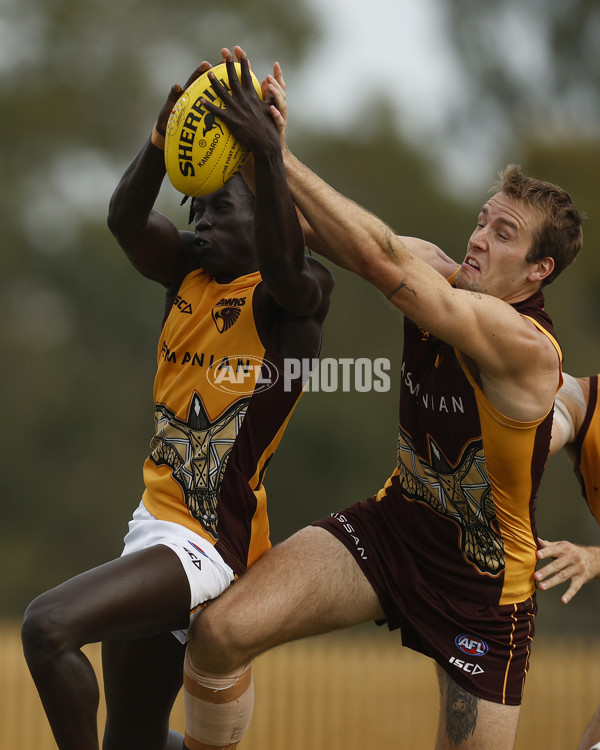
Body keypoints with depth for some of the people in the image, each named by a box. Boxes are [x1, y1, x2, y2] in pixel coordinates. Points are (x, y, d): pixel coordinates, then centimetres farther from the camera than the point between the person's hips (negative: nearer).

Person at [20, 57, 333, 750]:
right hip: (155, 522, 8)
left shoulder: (293, 297, -8)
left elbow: (284, 268, -33)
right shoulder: (189, 274, 8)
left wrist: (268, 156, -47)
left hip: (215, 543, -8)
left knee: (49, 624, -26)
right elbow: (125, 220, -11)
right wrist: (162, 140, -30)